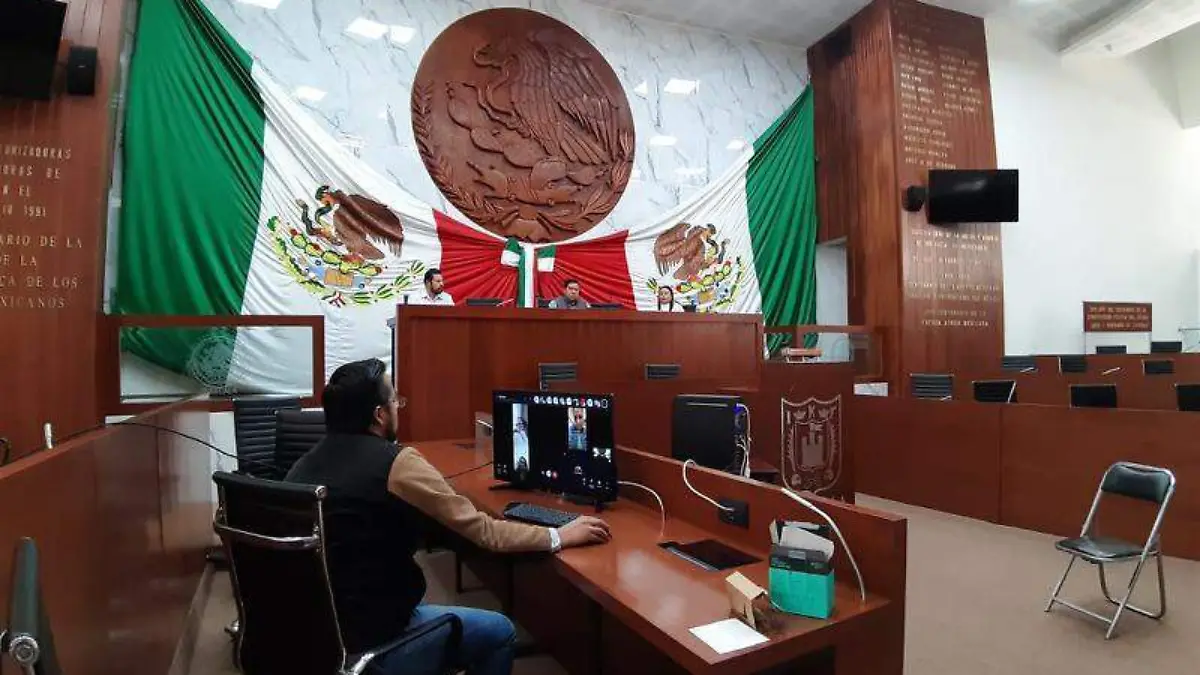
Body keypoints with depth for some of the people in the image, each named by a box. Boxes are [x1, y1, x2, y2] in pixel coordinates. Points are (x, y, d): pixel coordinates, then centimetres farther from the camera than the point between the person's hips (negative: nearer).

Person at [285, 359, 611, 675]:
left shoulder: (303, 466, 0)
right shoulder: (396, 463, -21)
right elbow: (483, 531, -17)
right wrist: (559, 536, -4)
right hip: (370, 643, -8)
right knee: (499, 632, 13)